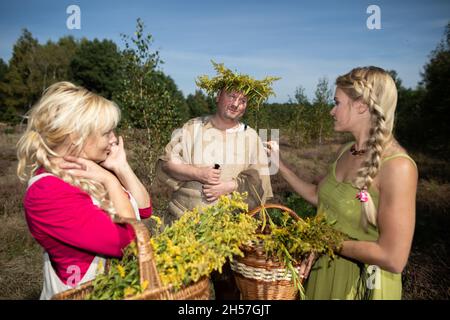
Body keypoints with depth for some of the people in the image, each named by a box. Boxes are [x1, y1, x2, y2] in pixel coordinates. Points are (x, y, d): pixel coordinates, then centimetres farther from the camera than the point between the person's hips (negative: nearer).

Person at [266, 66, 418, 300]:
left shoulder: (397, 166, -24)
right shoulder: (346, 152, -2)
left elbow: (394, 259, -25)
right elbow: (318, 195, 9)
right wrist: (279, 164, 9)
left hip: (363, 284, -6)